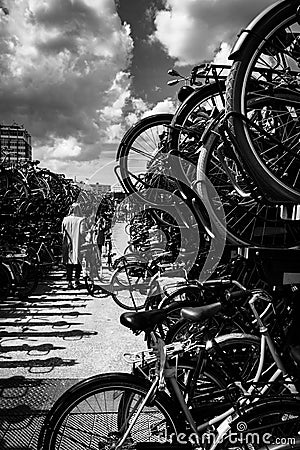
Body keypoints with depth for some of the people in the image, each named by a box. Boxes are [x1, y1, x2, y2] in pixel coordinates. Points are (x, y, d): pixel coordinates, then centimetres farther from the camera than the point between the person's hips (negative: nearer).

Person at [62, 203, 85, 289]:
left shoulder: (65, 219, 0)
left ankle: (69, 282, 5)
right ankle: (77, 280, 11)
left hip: (67, 244, 3)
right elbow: (82, 232, -14)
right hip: (78, 244, -3)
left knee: (69, 264, 7)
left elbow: (63, 232, 4)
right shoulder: (80, 220, -9)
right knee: (78, 262, 12)